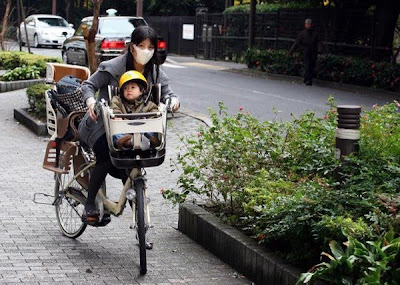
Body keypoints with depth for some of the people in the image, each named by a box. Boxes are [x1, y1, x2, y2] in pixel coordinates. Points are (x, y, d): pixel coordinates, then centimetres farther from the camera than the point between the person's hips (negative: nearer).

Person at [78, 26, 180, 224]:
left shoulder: (155, 73, 0)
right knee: (106, 156, -29)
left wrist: (173, 99, -27)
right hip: (102, 123, -5)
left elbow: (166, 91, -1)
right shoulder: (112, 68, -14)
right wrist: (91, 102, -30)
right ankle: (90, 205, -16)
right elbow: (88, 85, -8)